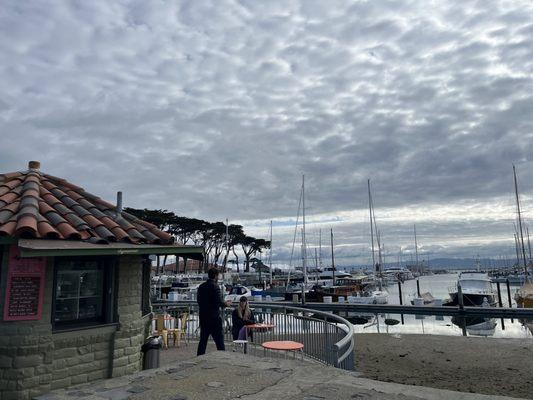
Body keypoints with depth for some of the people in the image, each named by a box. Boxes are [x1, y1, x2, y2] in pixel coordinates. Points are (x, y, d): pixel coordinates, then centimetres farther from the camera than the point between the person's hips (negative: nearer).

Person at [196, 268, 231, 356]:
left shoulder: (201, 286, 7)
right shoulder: (215, 286, -14)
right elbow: (219, 302, -20)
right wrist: (226, 304, 1)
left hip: (203, 317, 7)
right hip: (214, 317, -7)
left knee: (203, 339, 15)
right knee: (219, 339, 1)